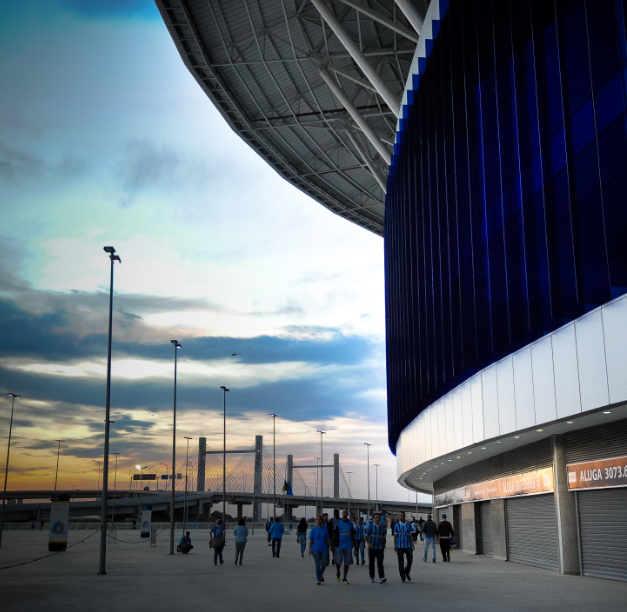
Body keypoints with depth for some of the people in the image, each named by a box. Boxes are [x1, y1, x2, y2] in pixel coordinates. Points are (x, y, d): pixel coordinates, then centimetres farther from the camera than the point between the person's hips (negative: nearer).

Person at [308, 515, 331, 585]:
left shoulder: (325, 529, 3)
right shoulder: (313, 529, -3)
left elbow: (327, 539, 6)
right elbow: (310, 540, -4)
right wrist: (309, 549, -9)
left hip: (324, 549, 2)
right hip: (315, 550, -2)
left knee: (324, 565, 3)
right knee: (317, 565, -5)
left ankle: (321, 575, 33)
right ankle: (318, 580, 7)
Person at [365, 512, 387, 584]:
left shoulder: (382, 526, 7)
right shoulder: (370, 525, -1)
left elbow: (384, 537, 16)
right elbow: (366, 535, -3)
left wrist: (384, 545, 13)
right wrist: (368, 543, -19)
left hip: (380, 548, 1)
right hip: (371, 547, -1)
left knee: (380, 563, -11)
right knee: (371, 563, 6)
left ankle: (381, 578, -20)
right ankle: (372, 578, 18)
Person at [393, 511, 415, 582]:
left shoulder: (409, 525, 5)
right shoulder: (397, 525, 4)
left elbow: (411, 535, 6)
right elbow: (395, 536, 5)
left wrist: (412, 545, 0)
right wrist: (395, 546, 0)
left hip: (408, 546, 1)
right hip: (400, 546, -1)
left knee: (410, 560, -3)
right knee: (401, 562, 2)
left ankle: (407, 573, 23)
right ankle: (402, 577, 11)